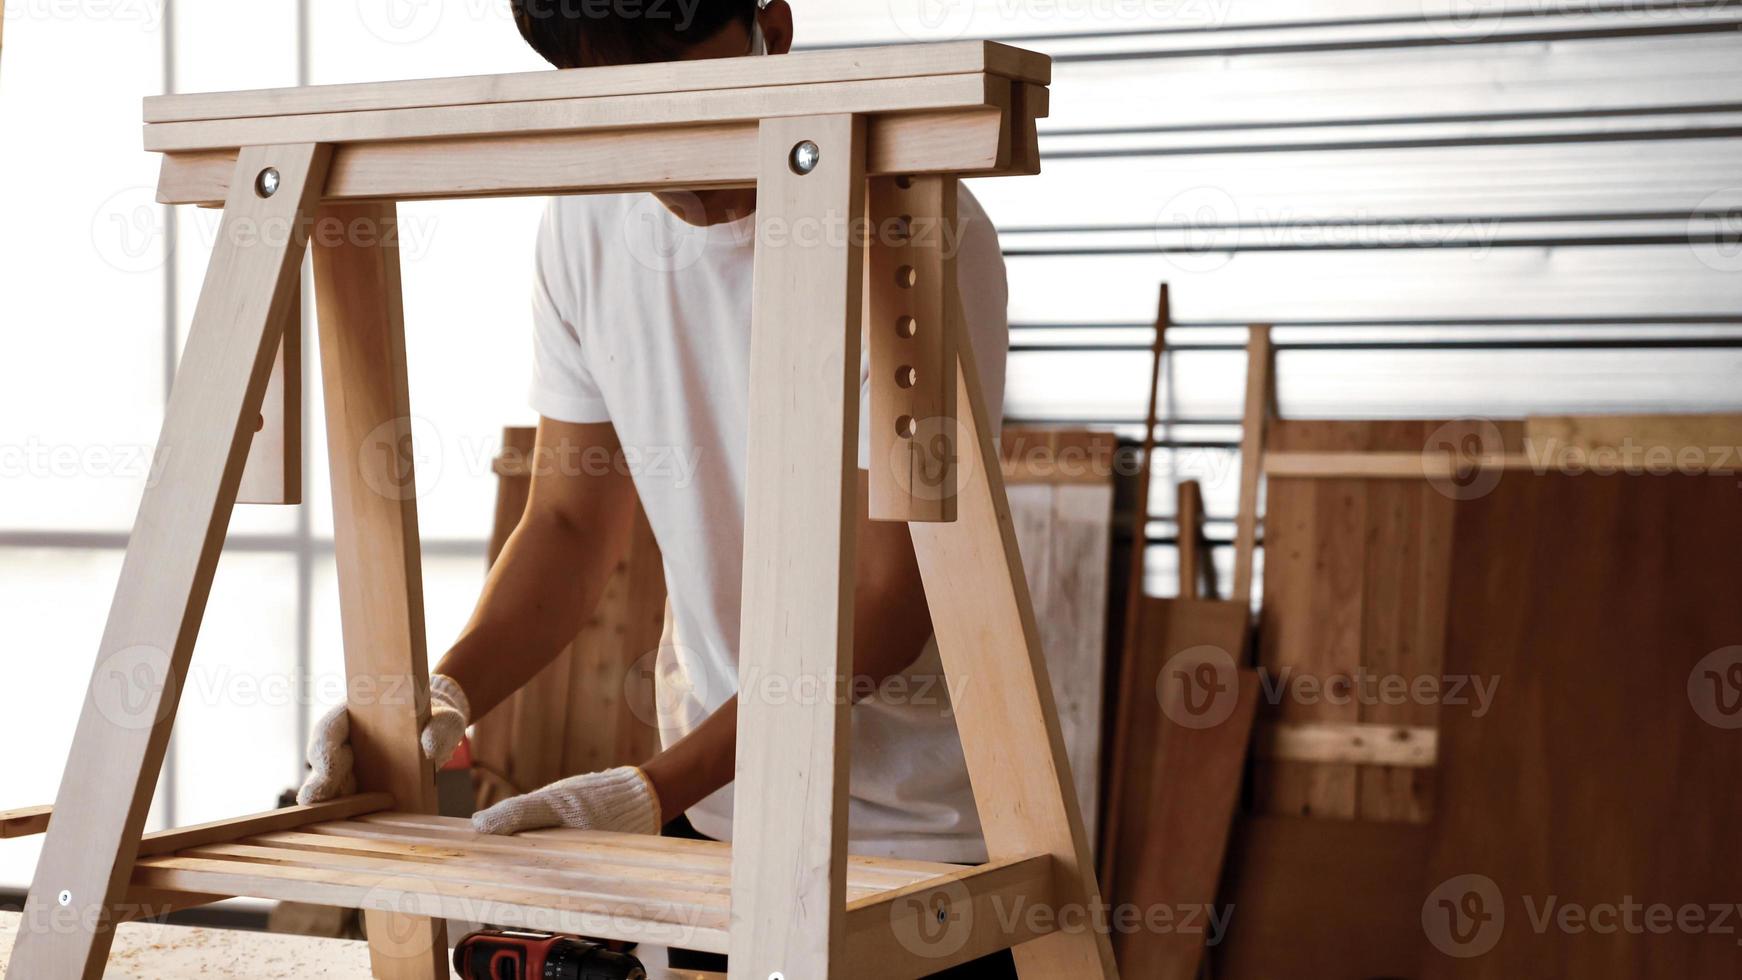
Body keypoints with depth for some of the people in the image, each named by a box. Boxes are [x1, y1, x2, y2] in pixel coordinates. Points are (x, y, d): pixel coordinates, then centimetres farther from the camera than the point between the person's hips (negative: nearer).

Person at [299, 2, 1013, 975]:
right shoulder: (588, 223, -3)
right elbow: (572, 522, 4)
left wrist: (653, 788, -28)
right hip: (713, 810, 5)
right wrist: (440, 695, -13)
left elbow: (888, 601, -22)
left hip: (925, 828, -4)